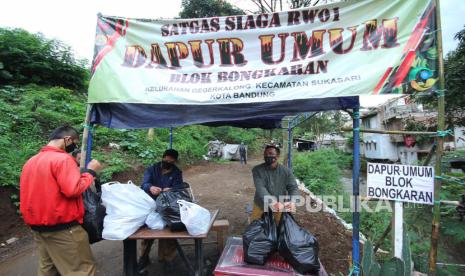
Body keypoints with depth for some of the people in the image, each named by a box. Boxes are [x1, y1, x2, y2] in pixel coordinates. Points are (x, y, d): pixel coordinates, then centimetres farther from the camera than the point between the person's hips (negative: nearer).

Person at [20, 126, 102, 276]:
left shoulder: (30, 162, 9)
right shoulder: (63, 159, -17)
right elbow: (73, 189, -25)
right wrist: (90, 171, -13)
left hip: (37, 227, 9)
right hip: (62, 227, -9)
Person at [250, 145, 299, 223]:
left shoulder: (286, 171, -9)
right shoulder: (257, 170, -16)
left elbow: (293, 188, -13)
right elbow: (260, 188, -28)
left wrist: (292, 202, -35)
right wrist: (272, 203, -43)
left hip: (280, 206, 1)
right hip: (261, 205, -1)